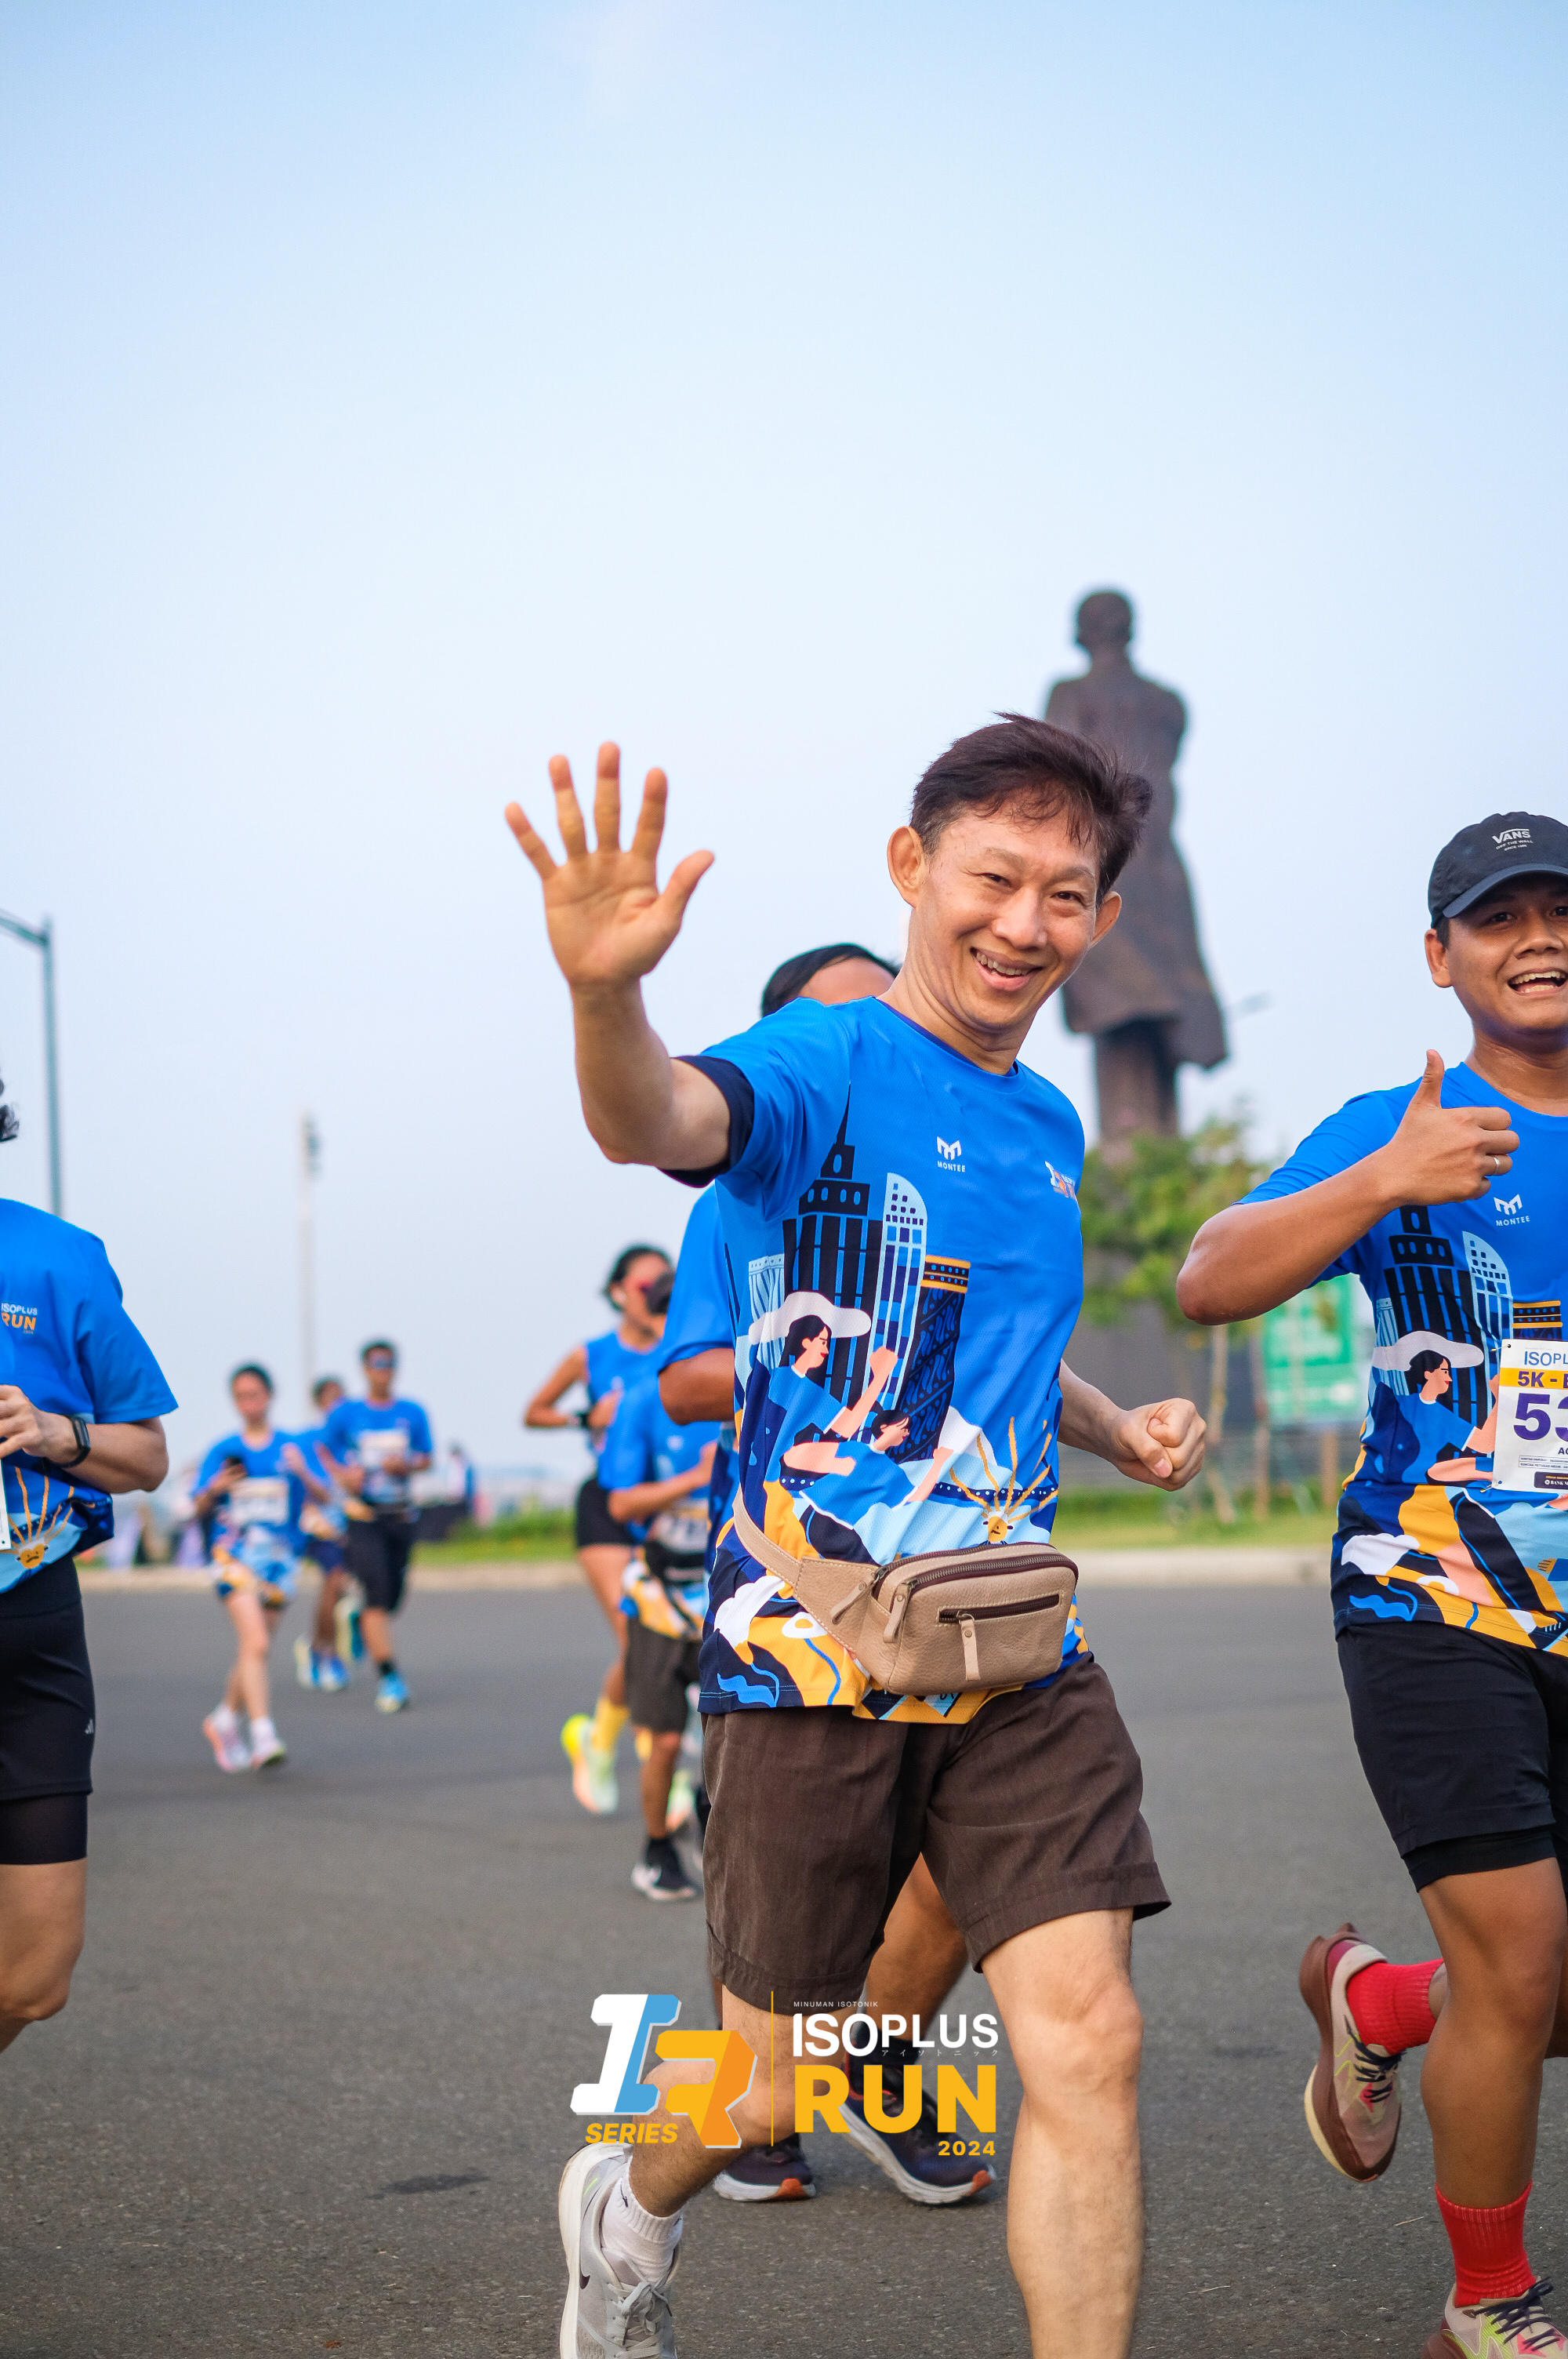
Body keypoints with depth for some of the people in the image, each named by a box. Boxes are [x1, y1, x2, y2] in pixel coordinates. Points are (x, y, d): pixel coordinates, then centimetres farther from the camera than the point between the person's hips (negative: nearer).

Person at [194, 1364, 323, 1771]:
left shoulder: (292, 1448, 5)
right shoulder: (222, 1452, 6)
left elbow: (324, 1496, -3)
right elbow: (200, 1508, 8)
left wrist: (303, 1473, -22)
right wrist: (215, 1488, -13)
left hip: (280, 1555, 2)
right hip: (234, 1554, -2)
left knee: (252, 1648, 11)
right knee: (256, 1643, -18)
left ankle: (224, 1719, 34)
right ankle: (263, 1737, -22)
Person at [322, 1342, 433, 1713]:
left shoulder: (413, 1413, 6)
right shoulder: (345, 1414, 0)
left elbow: (426, 1458, 12)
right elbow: (323, 1454, 8)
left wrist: (407, 1464, -9)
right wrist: (343, 1475, -11)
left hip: (401, 1515, 3)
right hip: (361, 1515, -3)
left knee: (393, 1596, 7)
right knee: (377, 1590, -16)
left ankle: (361, 1623, 43)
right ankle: (389, 1677, -15)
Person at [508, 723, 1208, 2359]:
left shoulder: (1050, 1127, 13)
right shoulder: (824, 1066, -9)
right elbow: (661, 1123, -34)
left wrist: (1118, 1429, 14)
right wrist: (605, 994, -55)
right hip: (811, 1660, -5)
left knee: (1088, 2042, -8)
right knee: (774, 2089, 10)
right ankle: (628, 2205, 43)